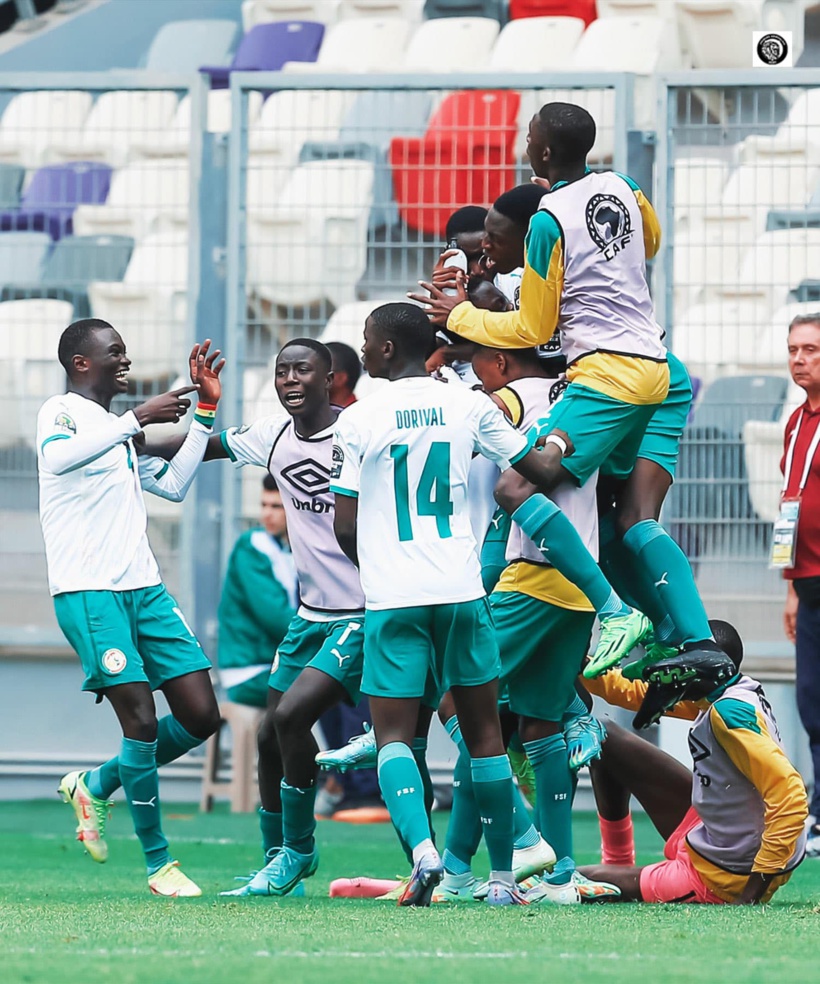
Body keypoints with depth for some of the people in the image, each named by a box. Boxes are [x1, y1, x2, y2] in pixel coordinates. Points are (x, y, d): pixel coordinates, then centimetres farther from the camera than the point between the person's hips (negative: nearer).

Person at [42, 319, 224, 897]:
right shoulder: (62, 412, -3)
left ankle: (96, 786, 20)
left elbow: (173, 485, 29)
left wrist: (205, 410, 25)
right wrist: (138, 419, -29)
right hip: (87, 591, -8)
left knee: (201, 716, 0)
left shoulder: (120, 429, 24)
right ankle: (158, 862, -2)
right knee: (141, 720, -14)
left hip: (145, 589, 8)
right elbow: (58, 458, -26)